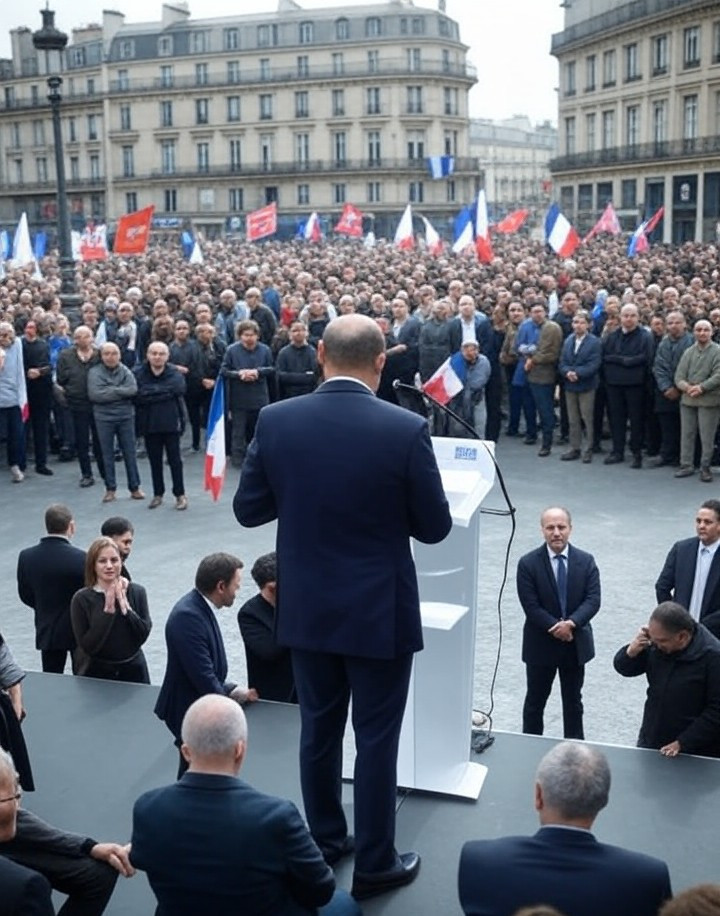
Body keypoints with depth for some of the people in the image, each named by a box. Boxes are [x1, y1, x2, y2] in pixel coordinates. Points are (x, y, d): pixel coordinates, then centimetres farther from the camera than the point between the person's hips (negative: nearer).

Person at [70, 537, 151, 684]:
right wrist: (108, 610, -21)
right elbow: (87, 645, -15)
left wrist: (125, 607, -19)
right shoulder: (82, 599, -10)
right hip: (96, 673, -1)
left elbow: (143, 635, -10)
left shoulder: (137, 592, -6)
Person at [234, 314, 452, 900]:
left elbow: (248, 510, -1)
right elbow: (435, 527, -8)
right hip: (379, 612, -3)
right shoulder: (406, 429, -17)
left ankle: (324, 841, 36)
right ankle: (375, 865, 24)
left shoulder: (276, 420, -9)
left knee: (318, 729, 19)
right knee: (376, 740, 10)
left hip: (306, 609, 4)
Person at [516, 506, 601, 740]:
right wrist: (556, 627, -23)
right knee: (535, 700, 12)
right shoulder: (528, 563, -11)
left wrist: (571, 623, -25)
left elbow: (593, 600, -10)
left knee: (573, 700, 17)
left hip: (576, 643, 2)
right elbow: (531, 607, -15)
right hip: (540, 644, -2)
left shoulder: (586, 561, -3)